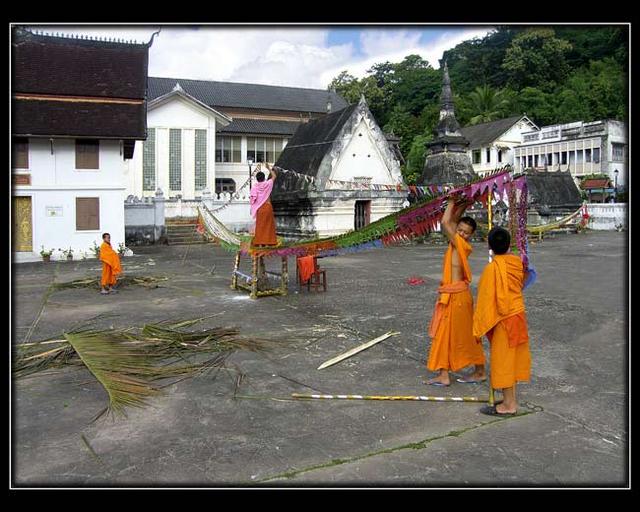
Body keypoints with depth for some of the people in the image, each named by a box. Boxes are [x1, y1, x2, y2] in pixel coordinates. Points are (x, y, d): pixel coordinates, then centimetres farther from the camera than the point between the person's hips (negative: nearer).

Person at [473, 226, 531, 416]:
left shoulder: (492, 268, -21)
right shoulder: (518, 262, 0)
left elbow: (486, 299, -18)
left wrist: (479, 327, -11)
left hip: (503, 319, -8)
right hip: (518, 314, 8)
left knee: (502, 359, 2)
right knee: (512, 358, 16)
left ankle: (508, 405, 10)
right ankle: (511, 399, 26)